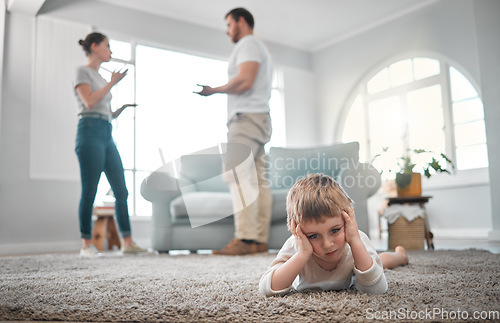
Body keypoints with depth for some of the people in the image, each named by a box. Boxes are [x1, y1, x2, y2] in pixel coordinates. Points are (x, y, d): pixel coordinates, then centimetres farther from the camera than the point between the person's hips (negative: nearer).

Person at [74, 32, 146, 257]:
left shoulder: (100, 78, 27)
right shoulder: (83, 72, 5)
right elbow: (89, 102, -12)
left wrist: (124, 107, 9)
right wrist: (112, 82, -5)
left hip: (107, 135, 8)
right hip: (90, 132, -8)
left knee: (121, 191, 1)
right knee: (89, 192, -7)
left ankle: (127, 242, 3)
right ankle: (86, 245, -1)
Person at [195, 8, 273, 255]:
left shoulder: (248, 44, 0)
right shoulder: (261, 49, 32)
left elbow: (245, 81, -15)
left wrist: (214, 90, -4)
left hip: (247, 117, -10)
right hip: (260, 118, 10)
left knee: (237, 174, -18)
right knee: (257, 180, 2)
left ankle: (245, 239, -24)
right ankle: (260, 240, -1)